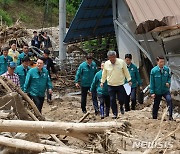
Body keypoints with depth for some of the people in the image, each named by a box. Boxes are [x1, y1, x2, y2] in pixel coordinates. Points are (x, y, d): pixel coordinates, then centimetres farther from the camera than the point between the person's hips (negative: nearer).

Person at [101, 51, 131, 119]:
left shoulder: (121, 62, -8)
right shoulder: (106, 64, -2)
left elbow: (126, 72, 2)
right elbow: (104, 74, 13)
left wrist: (129, 80, 3)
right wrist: (102, 82, 16)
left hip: (120, 85, -1)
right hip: (111, 85, 1)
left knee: (121, 99, -2)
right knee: (112, 100, 1)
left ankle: (121, 106, 32)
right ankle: (115, 113, 15)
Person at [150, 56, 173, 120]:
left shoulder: (167, 69, -6)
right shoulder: (153, 70, -12)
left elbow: (169, 77, 11)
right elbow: (152, 82, -8)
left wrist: (168, 82, -11)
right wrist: (152, 92, -10)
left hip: (165, 90, 1)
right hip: (157, 91, -1)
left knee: (169, 100, -24)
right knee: (156, 106, 10)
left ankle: (170, 116, -20)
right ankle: (154, 118, 27)